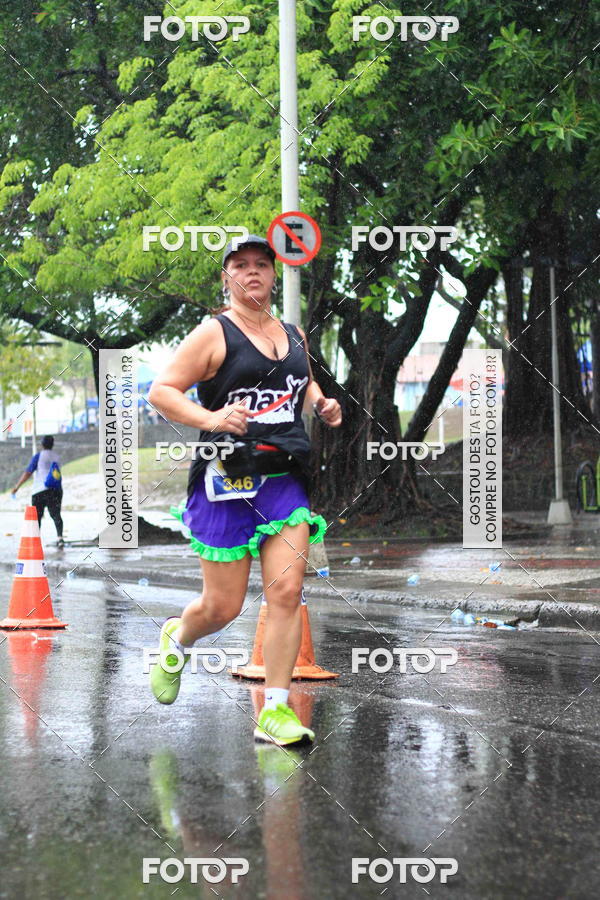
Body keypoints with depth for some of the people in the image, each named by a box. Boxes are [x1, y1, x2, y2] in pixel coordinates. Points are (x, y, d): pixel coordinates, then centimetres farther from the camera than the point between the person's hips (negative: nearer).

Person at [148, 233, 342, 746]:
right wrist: (210, 419, -22)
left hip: (285, 481, 4)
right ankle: (176, 640, 36)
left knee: (286, 593, -9)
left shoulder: (294, 335, 15)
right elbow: (161, 391, -6)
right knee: (223, 607, 1)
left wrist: (321, 404, 12)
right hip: (227, 479, -4)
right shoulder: (214, 334, -2)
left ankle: (276, 711, -2)